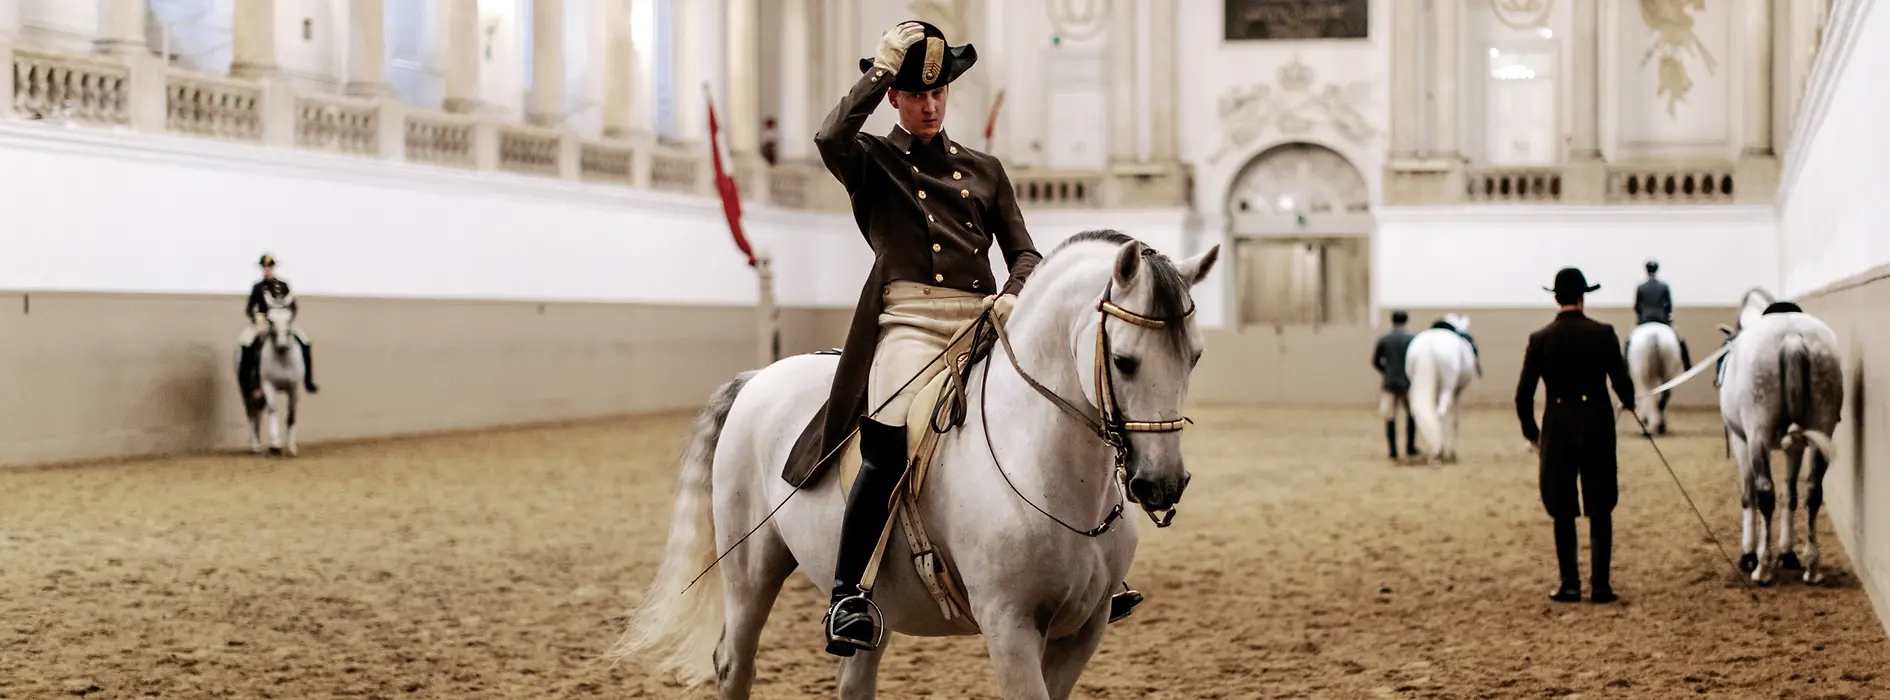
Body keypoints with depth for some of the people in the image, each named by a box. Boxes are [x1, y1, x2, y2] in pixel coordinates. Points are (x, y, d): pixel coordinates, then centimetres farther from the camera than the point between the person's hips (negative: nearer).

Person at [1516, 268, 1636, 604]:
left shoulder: (1540, 339, -3)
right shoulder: (1603, 334, -6)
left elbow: (1523, 394, -2)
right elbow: (1622, 381, -5)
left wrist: (1530, 430, 12)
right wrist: (1628, 403, 18)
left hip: (1558, 428, 1)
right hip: (1597, 425, -1)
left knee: (1563, 513, 9)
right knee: (1600, 511, 6)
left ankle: (1570, 584, 9)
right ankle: (1600, 585, 3)